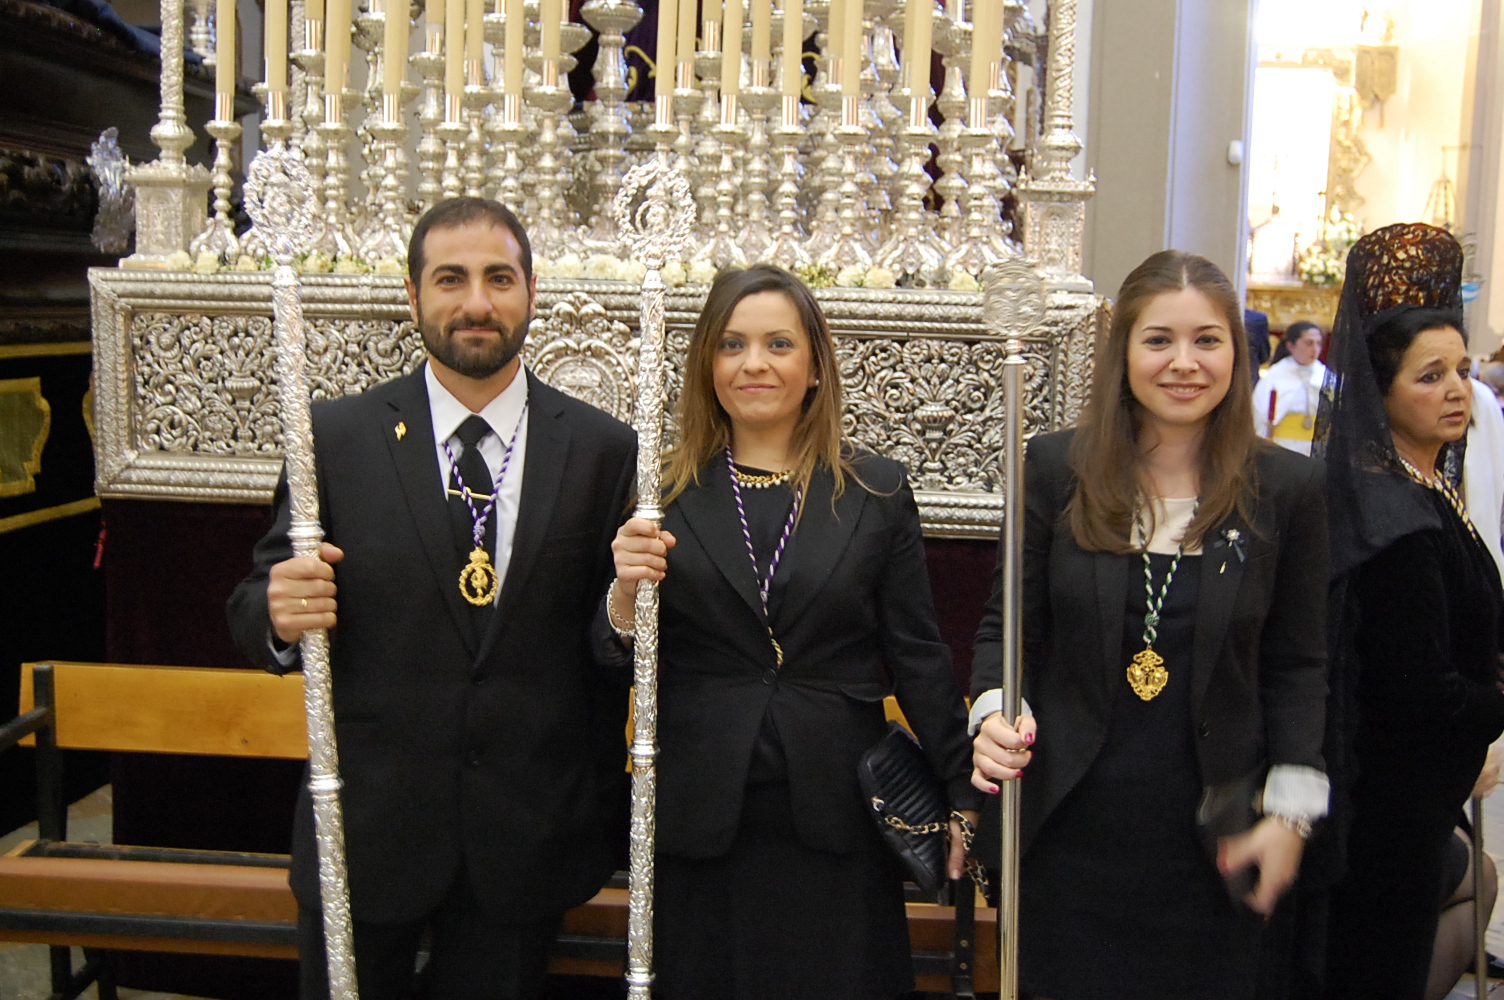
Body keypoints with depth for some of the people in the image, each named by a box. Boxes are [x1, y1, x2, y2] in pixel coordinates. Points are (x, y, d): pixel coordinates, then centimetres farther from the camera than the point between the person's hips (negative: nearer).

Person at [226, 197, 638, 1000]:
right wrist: (278, 616, -20)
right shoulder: (336, 437, -3)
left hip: (527, 842, 0)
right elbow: (256, 606, -2)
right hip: (364, 829, 0)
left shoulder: (603, 450, -2)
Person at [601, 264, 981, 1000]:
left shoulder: (877, 492, 0)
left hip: (838, 820, 0)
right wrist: (626, 589, -18)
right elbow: (617, 661, 2)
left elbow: (918, 657, 3)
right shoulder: (664, 495, 1)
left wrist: (960, 797, 4)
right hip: (699, 820, 1)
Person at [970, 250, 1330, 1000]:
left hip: (1208, 840, 0)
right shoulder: (1057, 468, -2)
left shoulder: (1287, 487, -2)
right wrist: (996, 712, -15)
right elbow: (1008, 623, 4)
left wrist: (1290, 811, -2)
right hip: (1069, 829, 0)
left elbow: (1297, 664, 4)